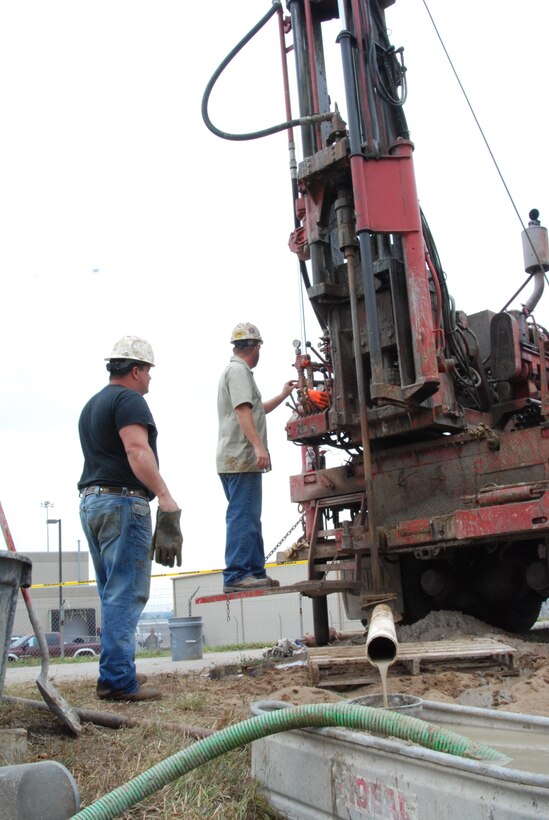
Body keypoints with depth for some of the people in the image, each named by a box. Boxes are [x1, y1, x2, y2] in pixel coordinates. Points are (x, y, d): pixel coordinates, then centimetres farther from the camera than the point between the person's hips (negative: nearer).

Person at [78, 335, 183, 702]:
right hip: (123, 502, -10)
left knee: (113, 593, 15)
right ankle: (118, 680, -8)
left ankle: (116, 671, 21)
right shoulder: (129, 399, -8)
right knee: (127, 593, -8)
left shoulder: (92, 404, 22)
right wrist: (167, 500, -30)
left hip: (91, 502, 10)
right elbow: (138, 452, -22)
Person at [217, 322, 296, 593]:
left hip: (234, 459, 11)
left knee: (249, 517, 13)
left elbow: (255, 411, 34)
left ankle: (255, 572, 18)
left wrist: (283, 395, 40)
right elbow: (243, 411, -21)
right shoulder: (239, 370, -8)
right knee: (243, 516, -11)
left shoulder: (235, 370, 25)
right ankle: (236, 575, -10)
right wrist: (259, 446, -28)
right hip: (241, 458, -11)